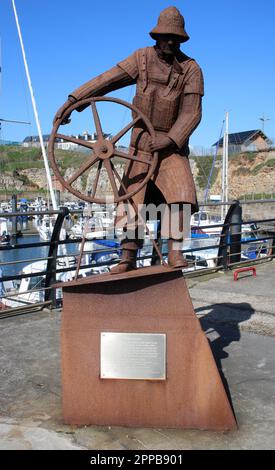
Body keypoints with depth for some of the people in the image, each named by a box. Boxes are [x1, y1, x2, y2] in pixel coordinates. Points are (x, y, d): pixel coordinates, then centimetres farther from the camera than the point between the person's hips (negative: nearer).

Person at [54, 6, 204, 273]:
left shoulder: (191, 69, -5)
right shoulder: (142, 58, -1)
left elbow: (191, 113, -11)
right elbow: (105, 81, -5)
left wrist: (170, 139, -24)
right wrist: (72, 100, -13)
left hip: (173, 142, -1)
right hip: (141, 141, 1)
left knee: (181, 193, -19)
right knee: (132, 196, -4)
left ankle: (175, 252, -7)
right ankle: (128, 257, 2)